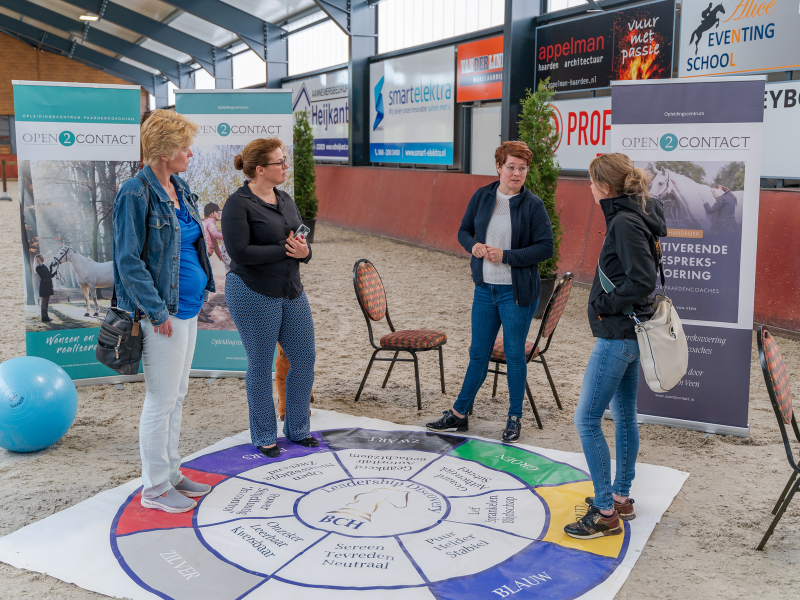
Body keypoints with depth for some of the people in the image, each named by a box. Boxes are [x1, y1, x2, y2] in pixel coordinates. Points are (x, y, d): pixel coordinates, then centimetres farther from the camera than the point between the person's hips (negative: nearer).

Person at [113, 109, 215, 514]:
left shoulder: (180, 189, 12)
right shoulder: (136, 193, -14)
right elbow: (128, 261, -17)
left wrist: (202, 288, 14)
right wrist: (158, 312, -19)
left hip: (188, 307, 9)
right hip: (163, 313, -9)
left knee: (177, 396, 16)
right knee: (162, 400, 0)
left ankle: (171, 473, 30)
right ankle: (154, 488, 14)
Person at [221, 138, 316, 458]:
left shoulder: (285, 200, 10)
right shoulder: (238, 204, -13)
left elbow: (301, 242, 12)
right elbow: (240, 252, -22)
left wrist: (303, 251, -12)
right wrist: (284, 250, -17)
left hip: (291, 291, 7)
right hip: (254, 293, -7)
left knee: (304, 357, 10)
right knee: (261, 365, 4)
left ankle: (297, 428, 28)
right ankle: (264, 436, 21)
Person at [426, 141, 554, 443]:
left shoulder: (533, 205, -7)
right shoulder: (481, 197, 4)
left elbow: (545, 247, -10)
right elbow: (464, 231, 14)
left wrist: (506, 256, -17)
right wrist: (473, 245, -8)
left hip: (517, 292, -4)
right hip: (485, 288, 4)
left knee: (514, 354, 6)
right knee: (478, 353, 13)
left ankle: (515, 418, 22)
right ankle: (459, 413, 25)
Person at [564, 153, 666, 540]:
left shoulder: (625, 223, -20)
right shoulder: (638, 215, 9)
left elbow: (643, 281, -26)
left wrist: (606, 305, -13)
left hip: (617, 336, -10)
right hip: (628, 333, 10)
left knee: (587, 420, -4)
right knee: (624, 415, 18)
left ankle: (605, 513, 4)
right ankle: (621, 497, 31)